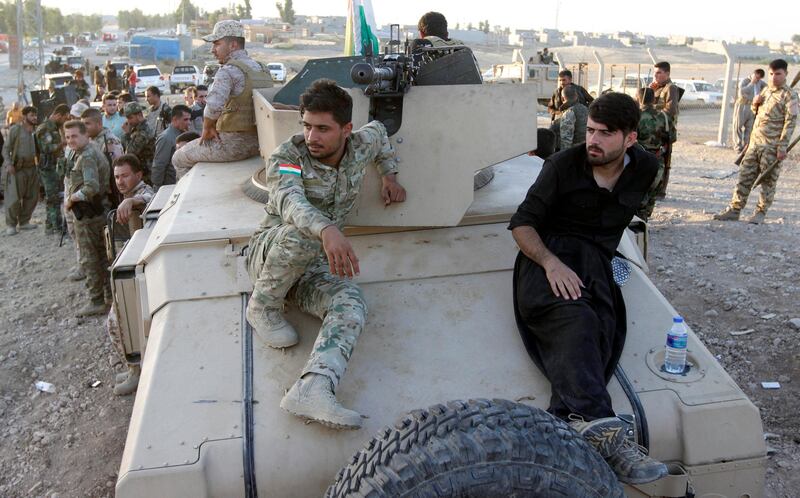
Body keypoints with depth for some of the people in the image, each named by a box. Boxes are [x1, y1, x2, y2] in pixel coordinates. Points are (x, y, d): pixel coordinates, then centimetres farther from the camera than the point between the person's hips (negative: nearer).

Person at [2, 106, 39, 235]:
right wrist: (8, 163, -17)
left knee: (31, 197, 8)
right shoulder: (15, 129, -6)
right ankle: (11, 225, 7)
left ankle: (24, 222, 22)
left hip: (32, 168, 5)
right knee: (14, 198, -4)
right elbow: (6, 148, -5)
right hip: (17, 168, -5)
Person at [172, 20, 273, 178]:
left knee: (179, 159, 14)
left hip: (232, 144, -9)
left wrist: (207, 128, -15)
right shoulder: (262, 69, 9)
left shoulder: (228, 71, -18)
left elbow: (214, 105, -34)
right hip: (256, 143, 9)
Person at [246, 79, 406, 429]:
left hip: (316, 262, 4)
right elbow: (290, 201, -37)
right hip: (269, 252, -3)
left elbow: (378, 131, 27)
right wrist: (327, 231, -57)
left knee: (351, 305, -29)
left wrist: (389, 175, 18)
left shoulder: (360, 147, 1)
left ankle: (311, 390, -49)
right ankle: (262, 307, -14)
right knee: (301, 232, -39)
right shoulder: (287, 155, -15)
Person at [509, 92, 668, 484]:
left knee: (599, 329, -31)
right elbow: (521, 223, -3)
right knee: (573, 318, -37)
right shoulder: (564, 165, -1)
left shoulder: (645, 168, 11)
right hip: (548, 255, -4)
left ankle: (565, 428, -47)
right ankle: (601, 431, -53)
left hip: (595, 260, 4)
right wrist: (550, 262, -19)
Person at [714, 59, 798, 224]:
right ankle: (734, 209, 8)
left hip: (772, 146, -6)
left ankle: (761, 212, 10)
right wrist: (755, 103, 4)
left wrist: (782, 147, -18)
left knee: (768, 180, 2)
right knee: (744, 176, 5)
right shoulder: (766, 90, 14)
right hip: (755, 142, 6)